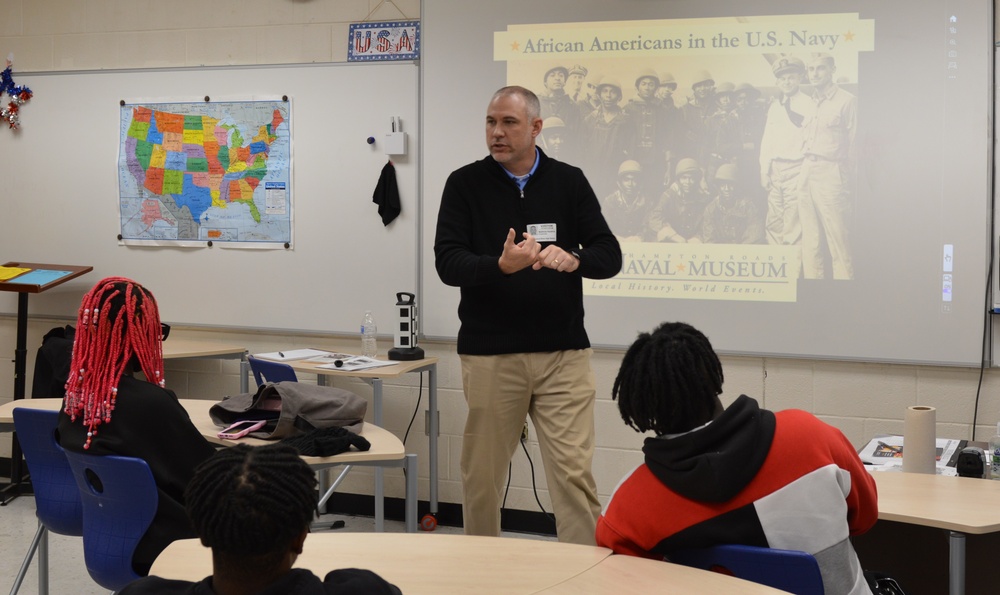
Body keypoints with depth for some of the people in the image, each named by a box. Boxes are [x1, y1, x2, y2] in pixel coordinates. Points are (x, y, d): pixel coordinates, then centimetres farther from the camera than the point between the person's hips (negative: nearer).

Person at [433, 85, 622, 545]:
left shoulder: (569, 182, 6)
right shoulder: (465, 184, 3)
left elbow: (609, 256, 0)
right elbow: (447, 262, -7)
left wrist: (572, 259, -22)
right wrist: (500, 266, -27)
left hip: (563, 353, 1)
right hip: (489, 353, 0)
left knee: (574, 469, -5)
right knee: (482, 472, 7)